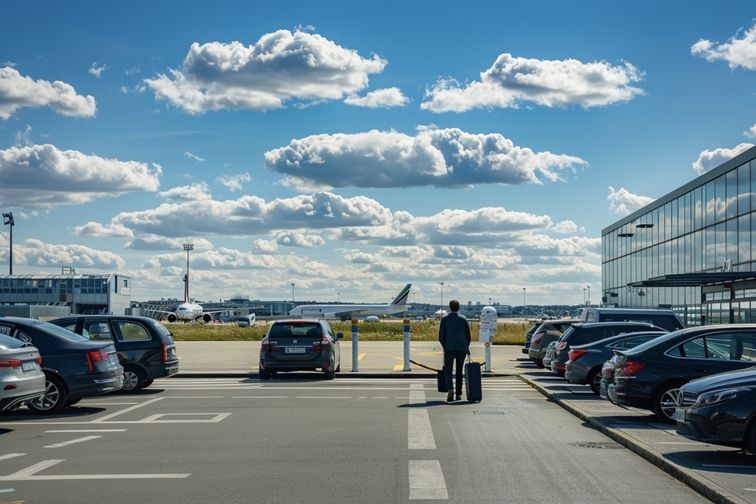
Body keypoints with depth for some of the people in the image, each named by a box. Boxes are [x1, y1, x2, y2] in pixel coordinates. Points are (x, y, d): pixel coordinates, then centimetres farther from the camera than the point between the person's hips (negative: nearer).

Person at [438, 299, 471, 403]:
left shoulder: (445, 319, 1)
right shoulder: (464, 319, 5)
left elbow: (441, 337, 1)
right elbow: (468, 336, 7)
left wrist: (445, 347, 17)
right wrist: (467, 347, 22)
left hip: (449, 348, -2)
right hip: (462, 348, 2)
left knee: (448, 371, 0)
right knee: (459, 371, 12)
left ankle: (450, 390, -24)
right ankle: (459, 393, 13)